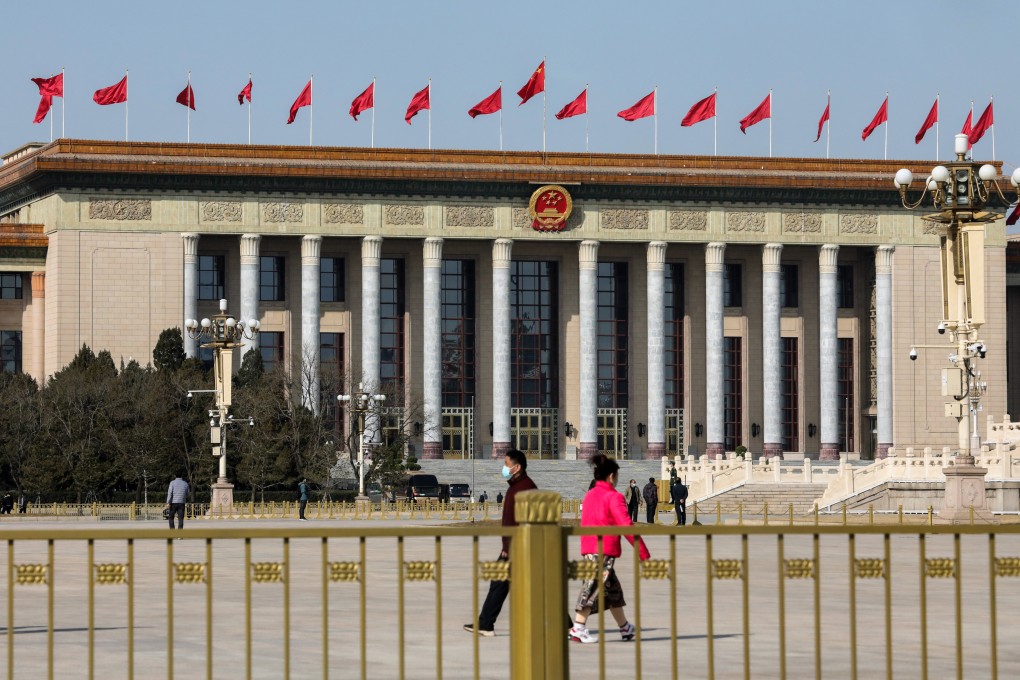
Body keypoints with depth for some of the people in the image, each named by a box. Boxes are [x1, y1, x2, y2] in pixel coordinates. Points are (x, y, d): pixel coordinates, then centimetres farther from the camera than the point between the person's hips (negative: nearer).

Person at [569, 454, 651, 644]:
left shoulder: (589, 495, 14)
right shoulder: (614, 497, -10)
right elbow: (626, 526, -13)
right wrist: (644, 553, -11)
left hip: (589, 549, 8)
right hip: (605, 551, -8)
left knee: (613, 589, 16)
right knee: (593, 589, -8)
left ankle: (625, 628, 24)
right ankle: (578, 629, -12)